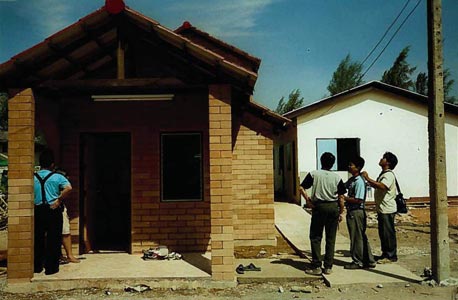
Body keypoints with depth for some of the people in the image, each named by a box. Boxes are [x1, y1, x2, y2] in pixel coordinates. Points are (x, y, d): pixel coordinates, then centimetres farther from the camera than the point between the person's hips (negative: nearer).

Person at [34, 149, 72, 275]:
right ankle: (51, 268, 7)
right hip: (53, 210, -3)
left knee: (38, 239, 14)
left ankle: (37, 267, 23)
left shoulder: (33, 177, 3)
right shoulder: (57, 177, -6)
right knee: (53, 240, 4)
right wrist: (59, 200, -11)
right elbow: (68, 188, -21)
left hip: (38, 210, 3)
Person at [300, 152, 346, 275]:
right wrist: (341, 212, 10)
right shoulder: (336, 177, 3)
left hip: (319, 206, -2)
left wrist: (308, 201, 2)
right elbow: (341, 197, 2)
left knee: (315, 237, 6)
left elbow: (302, 188, -9)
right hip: (333, 207, 2)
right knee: (331, 238, 9)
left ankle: (316, 266, 5)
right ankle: (328, 267, 13)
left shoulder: (314, 174, -2)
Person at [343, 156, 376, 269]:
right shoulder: (352, 179, 10)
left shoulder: (359, 181, -18)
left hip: (356, 212, -9)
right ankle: (368, 261, 23)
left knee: (356, 237, 2)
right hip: (352, 211, 9)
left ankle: (358, 262, 13)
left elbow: (358, 200, -23)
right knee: (362, 237, 14)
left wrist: (344, 198, -16)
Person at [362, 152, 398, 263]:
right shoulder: (383, 174, 17)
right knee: (383, 233, 15)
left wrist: (368, 179, -30)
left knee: (388, 233, -2)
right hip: (382, 209, 10)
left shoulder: (389, 174, -16)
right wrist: (369, 182, 11)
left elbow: (382, 186, -34)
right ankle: (385, 254, 24)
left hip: (387, 209, -10)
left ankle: (391, 256, 7)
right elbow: (377, 186, 26)